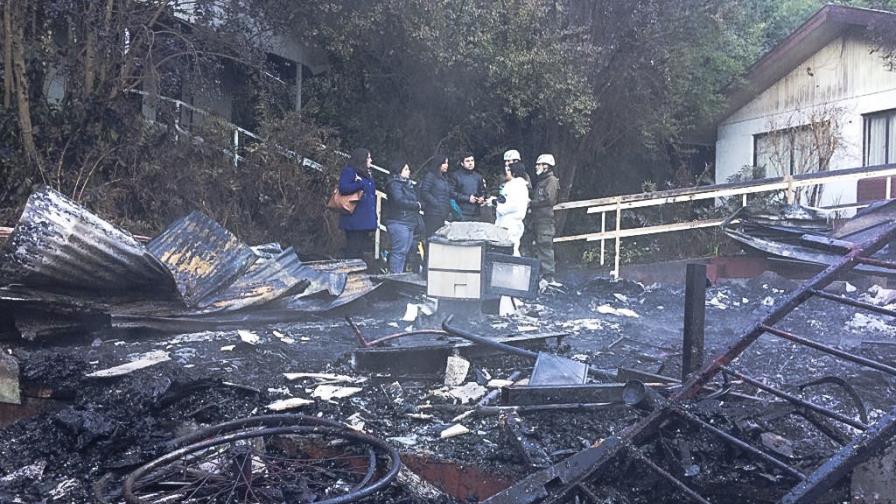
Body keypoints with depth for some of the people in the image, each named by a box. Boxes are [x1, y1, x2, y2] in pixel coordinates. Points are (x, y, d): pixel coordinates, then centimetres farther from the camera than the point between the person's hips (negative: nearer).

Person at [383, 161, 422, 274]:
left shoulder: (407, 184, 21)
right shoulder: (394, 184, -8)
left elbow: (413, 200, 24)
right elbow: (399, 201, -20)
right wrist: (416, 205, -8)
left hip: (409, 222, 9)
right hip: (399, 222, -9)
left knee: (406, 251, 10)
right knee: (399, 251, -11)